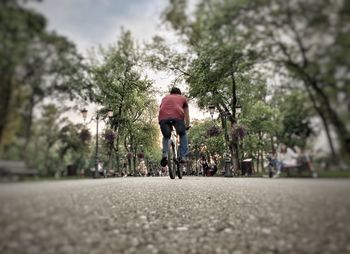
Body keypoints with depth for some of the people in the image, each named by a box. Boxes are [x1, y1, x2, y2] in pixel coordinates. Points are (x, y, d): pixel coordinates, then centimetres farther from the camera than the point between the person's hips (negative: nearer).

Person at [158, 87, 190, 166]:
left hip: (163, 117, 2)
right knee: (183, 134, 21)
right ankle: (183, 157, 12)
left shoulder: (165, 98, 37)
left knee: (166, 136, 21)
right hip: (177, 115, -1)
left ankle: (164, 154, -2)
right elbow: (186, 113, 32)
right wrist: (187, 125, 37)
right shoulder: (183, 98, 32)